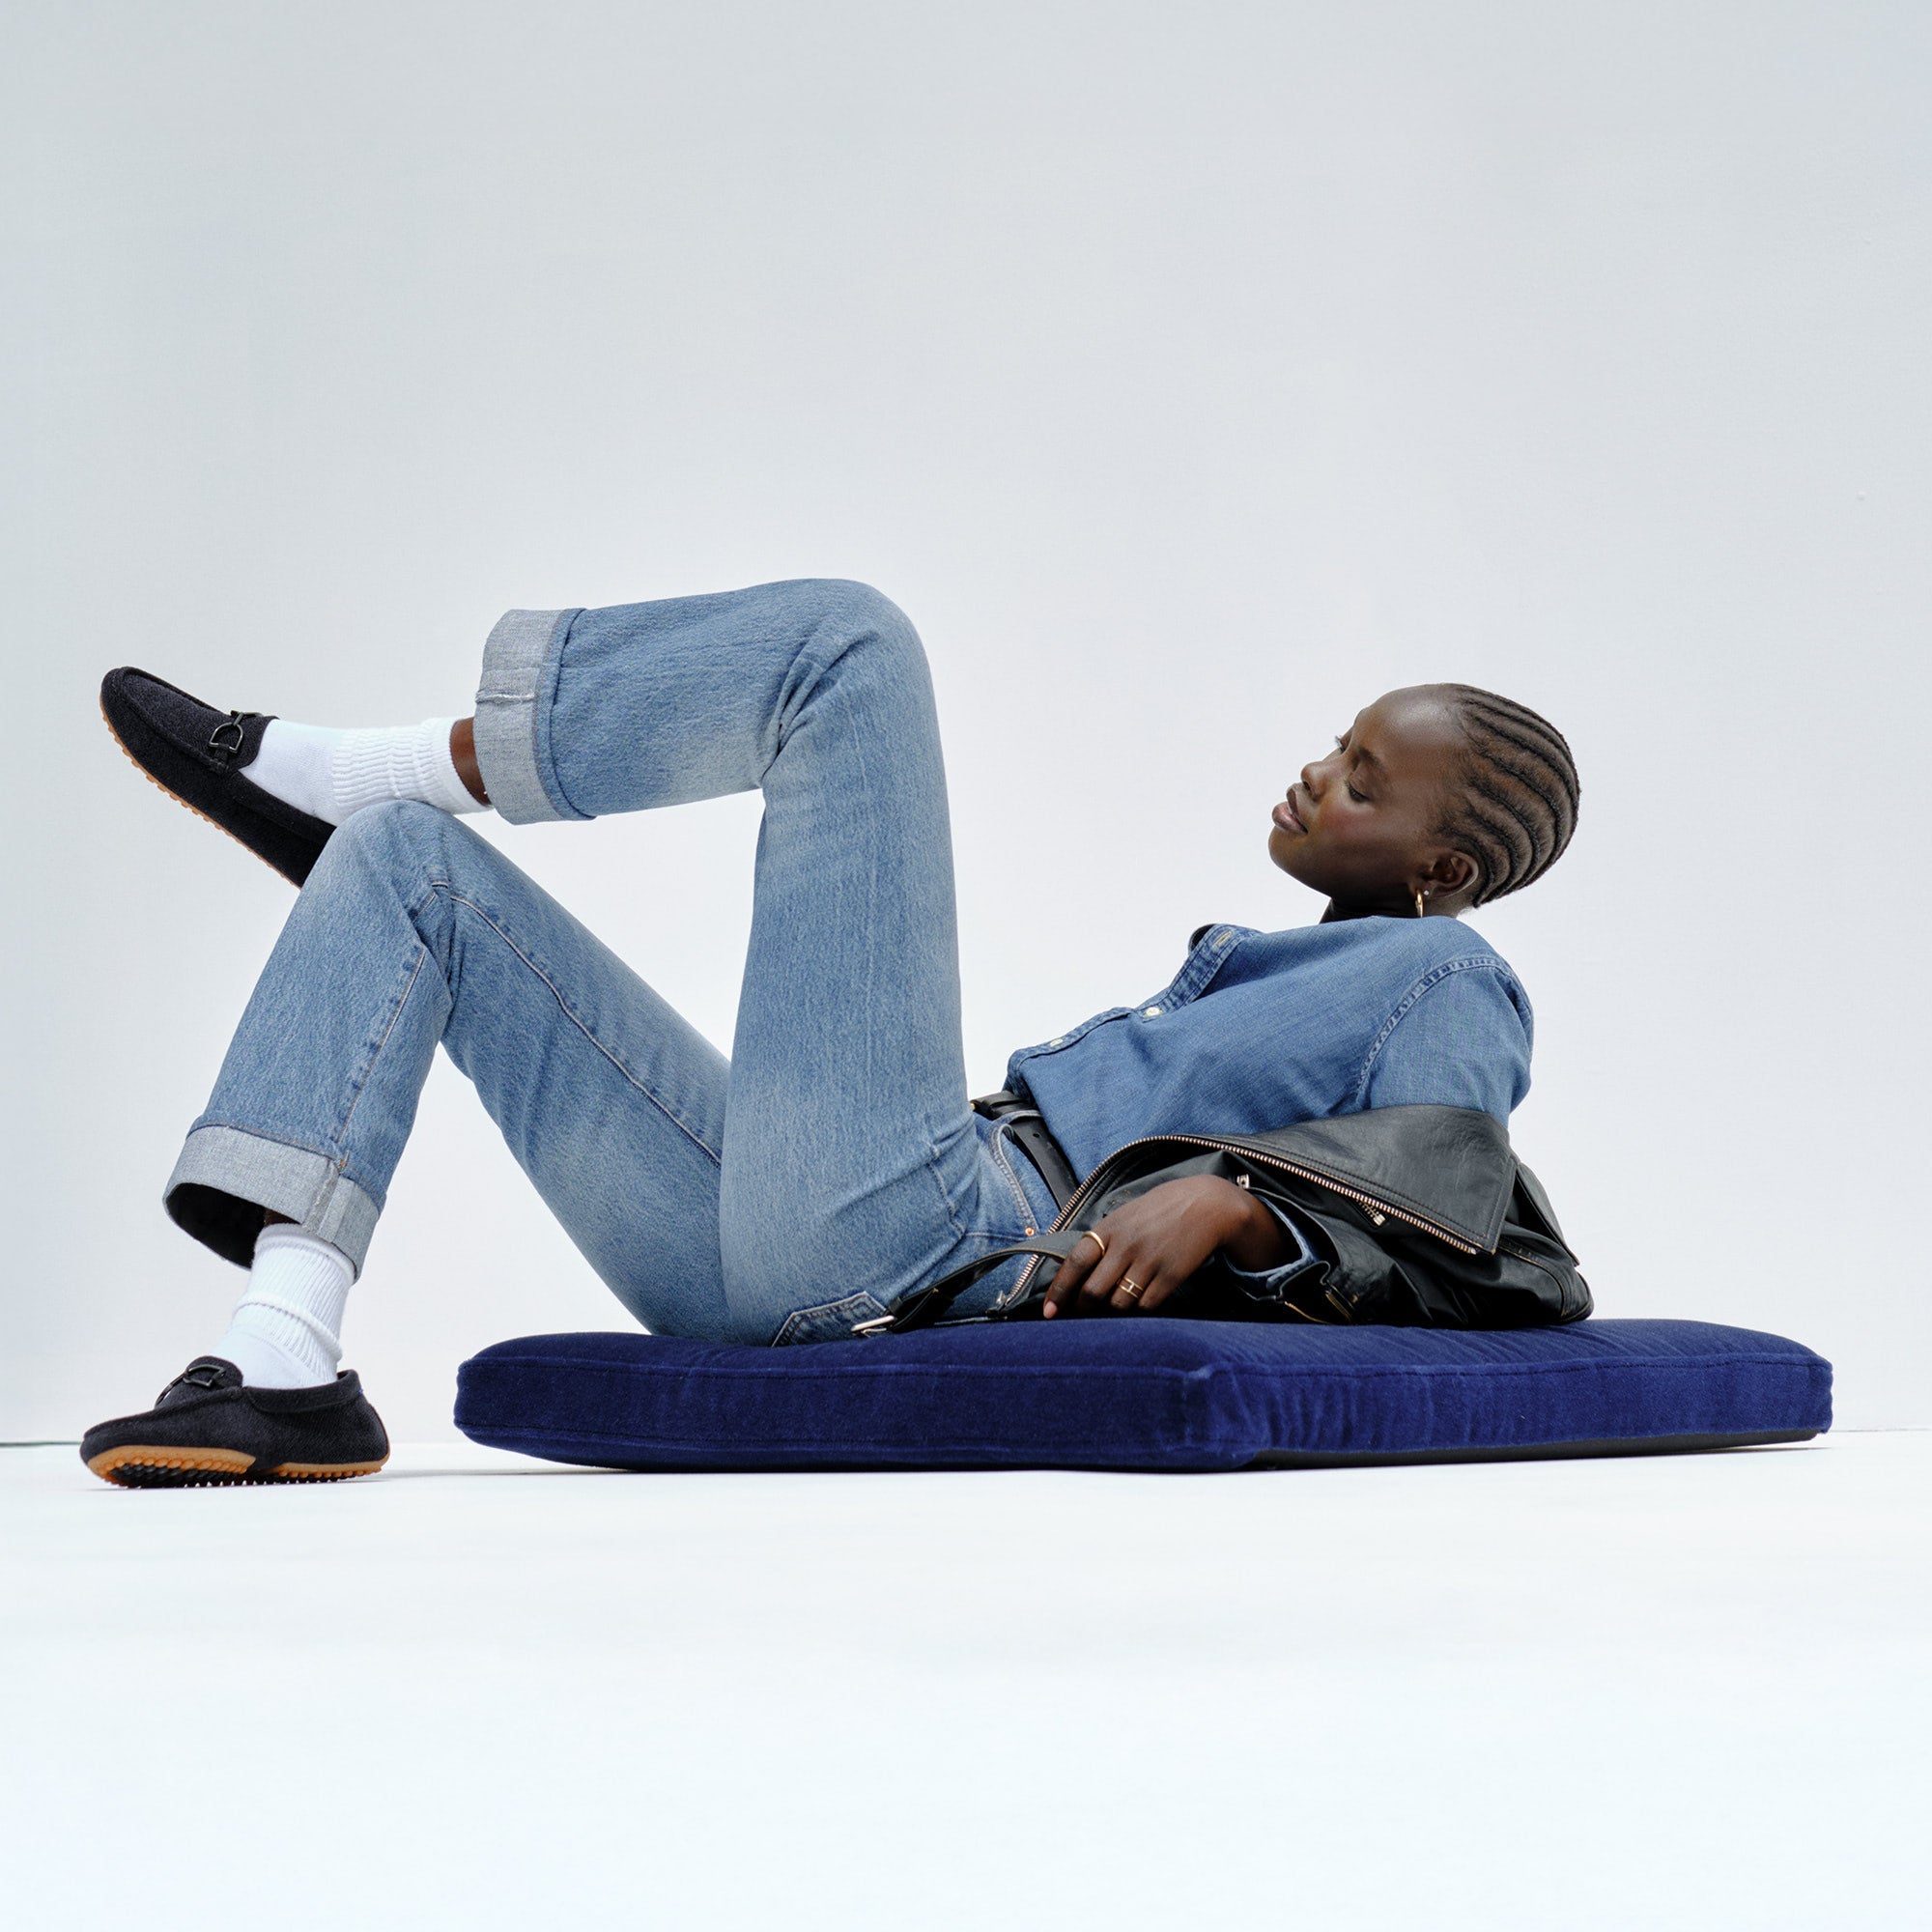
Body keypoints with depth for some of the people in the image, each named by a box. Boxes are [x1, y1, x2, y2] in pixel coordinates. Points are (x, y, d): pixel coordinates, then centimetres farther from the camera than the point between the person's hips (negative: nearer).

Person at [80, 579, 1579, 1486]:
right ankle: (286, 1372, -8)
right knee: (409, 861, 13)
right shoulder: (1264, 974, 34)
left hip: (902, 1216, -10)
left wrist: (1232, 1205, -21)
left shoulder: (1444, 975, 8)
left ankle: (345, 772, 1)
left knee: (848, 639, -9)